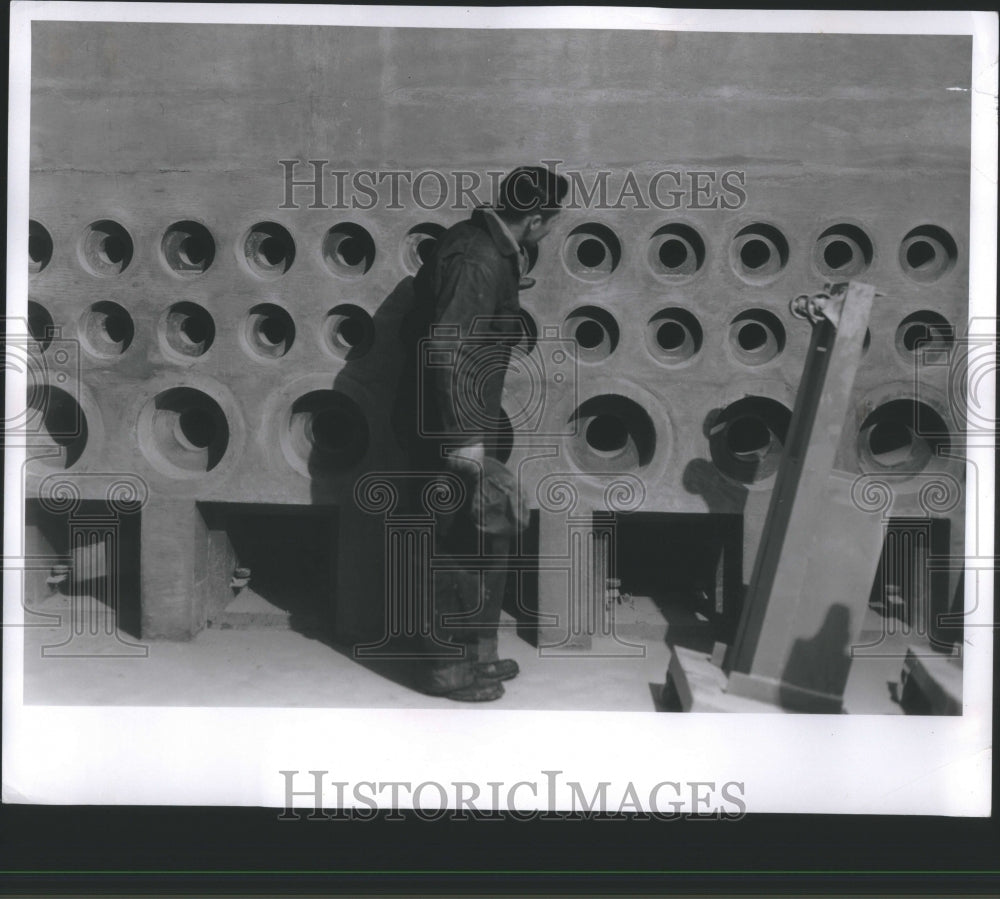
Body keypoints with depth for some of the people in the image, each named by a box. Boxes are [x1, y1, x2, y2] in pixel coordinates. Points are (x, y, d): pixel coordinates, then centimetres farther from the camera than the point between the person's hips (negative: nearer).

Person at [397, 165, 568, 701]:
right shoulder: (477, 262, -22)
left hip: (462, 422, 10)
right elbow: (445, 350, -28)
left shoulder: (485, 245, 10)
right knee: (465, 545, -1)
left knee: (489, 537, 17)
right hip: (451, 426, -10)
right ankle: (450, 667, 12)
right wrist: (463, 440, -25)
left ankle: (476, 650, 29)